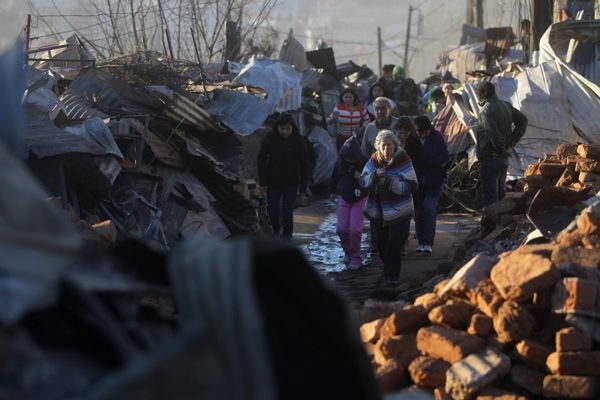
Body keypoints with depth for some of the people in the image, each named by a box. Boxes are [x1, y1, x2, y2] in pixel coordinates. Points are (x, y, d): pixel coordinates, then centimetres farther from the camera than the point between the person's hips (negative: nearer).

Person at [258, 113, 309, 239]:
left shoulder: (298, 141, -12)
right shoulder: (270, 139, -10)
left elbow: (304, 165, -6)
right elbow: (261, 159, -1)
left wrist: (303, 187, -7)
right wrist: (263, 181, -5)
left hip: (290, 183, -1)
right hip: (273, 182, 1)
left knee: (287, 213, -4)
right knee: (273, 211, 6)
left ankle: (286, 237, 12)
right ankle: (276, 230, 36)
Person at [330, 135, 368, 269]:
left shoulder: (365, 163, -19)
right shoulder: (341, 162, -8)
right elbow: (335, 177, 11)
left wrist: (362, 178, -33)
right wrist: (333, 191, 25)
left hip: (360, 199, -4)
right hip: (344, 198, 4)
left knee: (355, 230, -10)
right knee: (341, 229, 1)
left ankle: (356, 258, 6)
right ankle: (348, 252, 26)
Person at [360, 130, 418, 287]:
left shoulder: (403, 161, -16)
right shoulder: (374, 160, -2)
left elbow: (411, 186, -20)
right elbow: (363, 181, -5)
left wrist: (391, 182, -32)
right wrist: (374, 175, -25)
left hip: (398, 212, -5)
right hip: (379, 211, 5)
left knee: (393, 245, -8)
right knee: (382, 244, 16)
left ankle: (392, 277, 5)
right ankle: (388, 272, 38)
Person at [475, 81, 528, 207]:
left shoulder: (487, 109, -17)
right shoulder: (506, 106, 9)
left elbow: (493, 133, -26)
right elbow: (522, 120, 17)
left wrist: (501, 148, -9)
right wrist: (511, 142, 10)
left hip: (490, 158, -9)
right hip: (504, 158, 9)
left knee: (490, 196, -5)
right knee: (501, 193, 17)